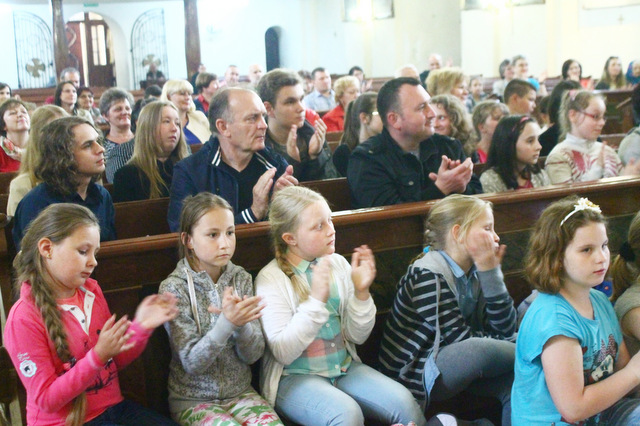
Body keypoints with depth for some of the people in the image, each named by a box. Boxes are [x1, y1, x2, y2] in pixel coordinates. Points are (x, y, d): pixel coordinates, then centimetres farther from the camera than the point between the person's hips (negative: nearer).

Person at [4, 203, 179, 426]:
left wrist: (140, 328, -7)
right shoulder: (24, 317, -15)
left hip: (114, 408, 6)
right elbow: (46, 399, -15)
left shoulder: (91, 291, 2)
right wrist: (98, 356, -25)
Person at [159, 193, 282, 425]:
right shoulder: (174, 288, -10)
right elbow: (192, 363, -15)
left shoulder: (241, 278, 1)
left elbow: (253, 354, -3)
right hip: (193, 399, -3)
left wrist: (242, 324, -24)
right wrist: (227, 323, -30)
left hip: (240, 392, 3)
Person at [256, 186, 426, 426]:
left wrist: (361, 292, -11)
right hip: (295, 377, -4)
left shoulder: (338, 264, 3)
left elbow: (357, 336, 6)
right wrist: (316, 300, -26)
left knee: (403, 401, -20)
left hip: (345, 367, 5)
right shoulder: (270, 279, -10)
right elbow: (283, 352, -18)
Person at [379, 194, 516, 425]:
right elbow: (460, 339, -21)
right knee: (477, 349, -33)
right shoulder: (428, 274, -19)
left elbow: (504, 331, -3)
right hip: (414, 375, -8)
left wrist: (491, 273, -11)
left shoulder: (474, 272, 5)